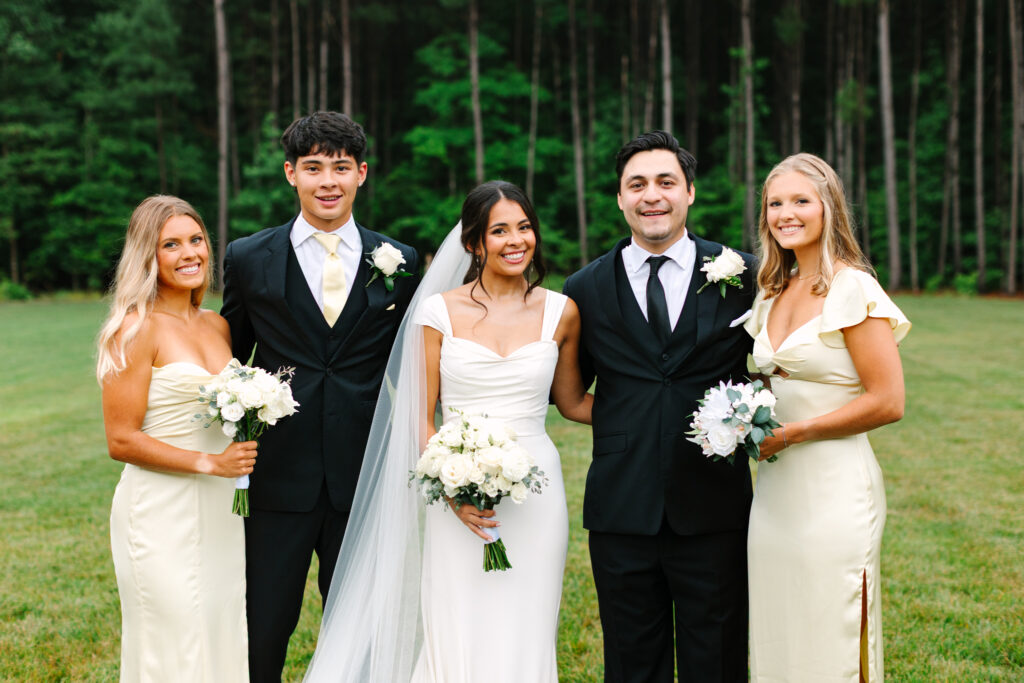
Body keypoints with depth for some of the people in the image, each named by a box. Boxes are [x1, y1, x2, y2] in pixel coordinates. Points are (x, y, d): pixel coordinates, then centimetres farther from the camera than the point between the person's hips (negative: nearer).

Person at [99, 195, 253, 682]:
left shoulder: (217, 325, 10)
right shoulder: (137, 328, -11)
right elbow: (121, 441, -14)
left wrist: (246, 454, 4)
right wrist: (209, 463, -17)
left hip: (220, 513, 7)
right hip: (162, 514, -7)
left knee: (222, 641, 14)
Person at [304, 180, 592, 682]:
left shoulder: (560, 313, 3)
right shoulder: (440, 312, -1)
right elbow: (422, 419, 1)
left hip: (534, 493, 1)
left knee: (523, 639, 6)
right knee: (457, 639, 0)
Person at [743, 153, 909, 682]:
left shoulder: (852, 287, -11)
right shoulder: (773, 291, 12)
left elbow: (887, 402, -15)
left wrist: (790, 433, -14)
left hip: (834, 490, -7)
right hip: (775, 488, 7)